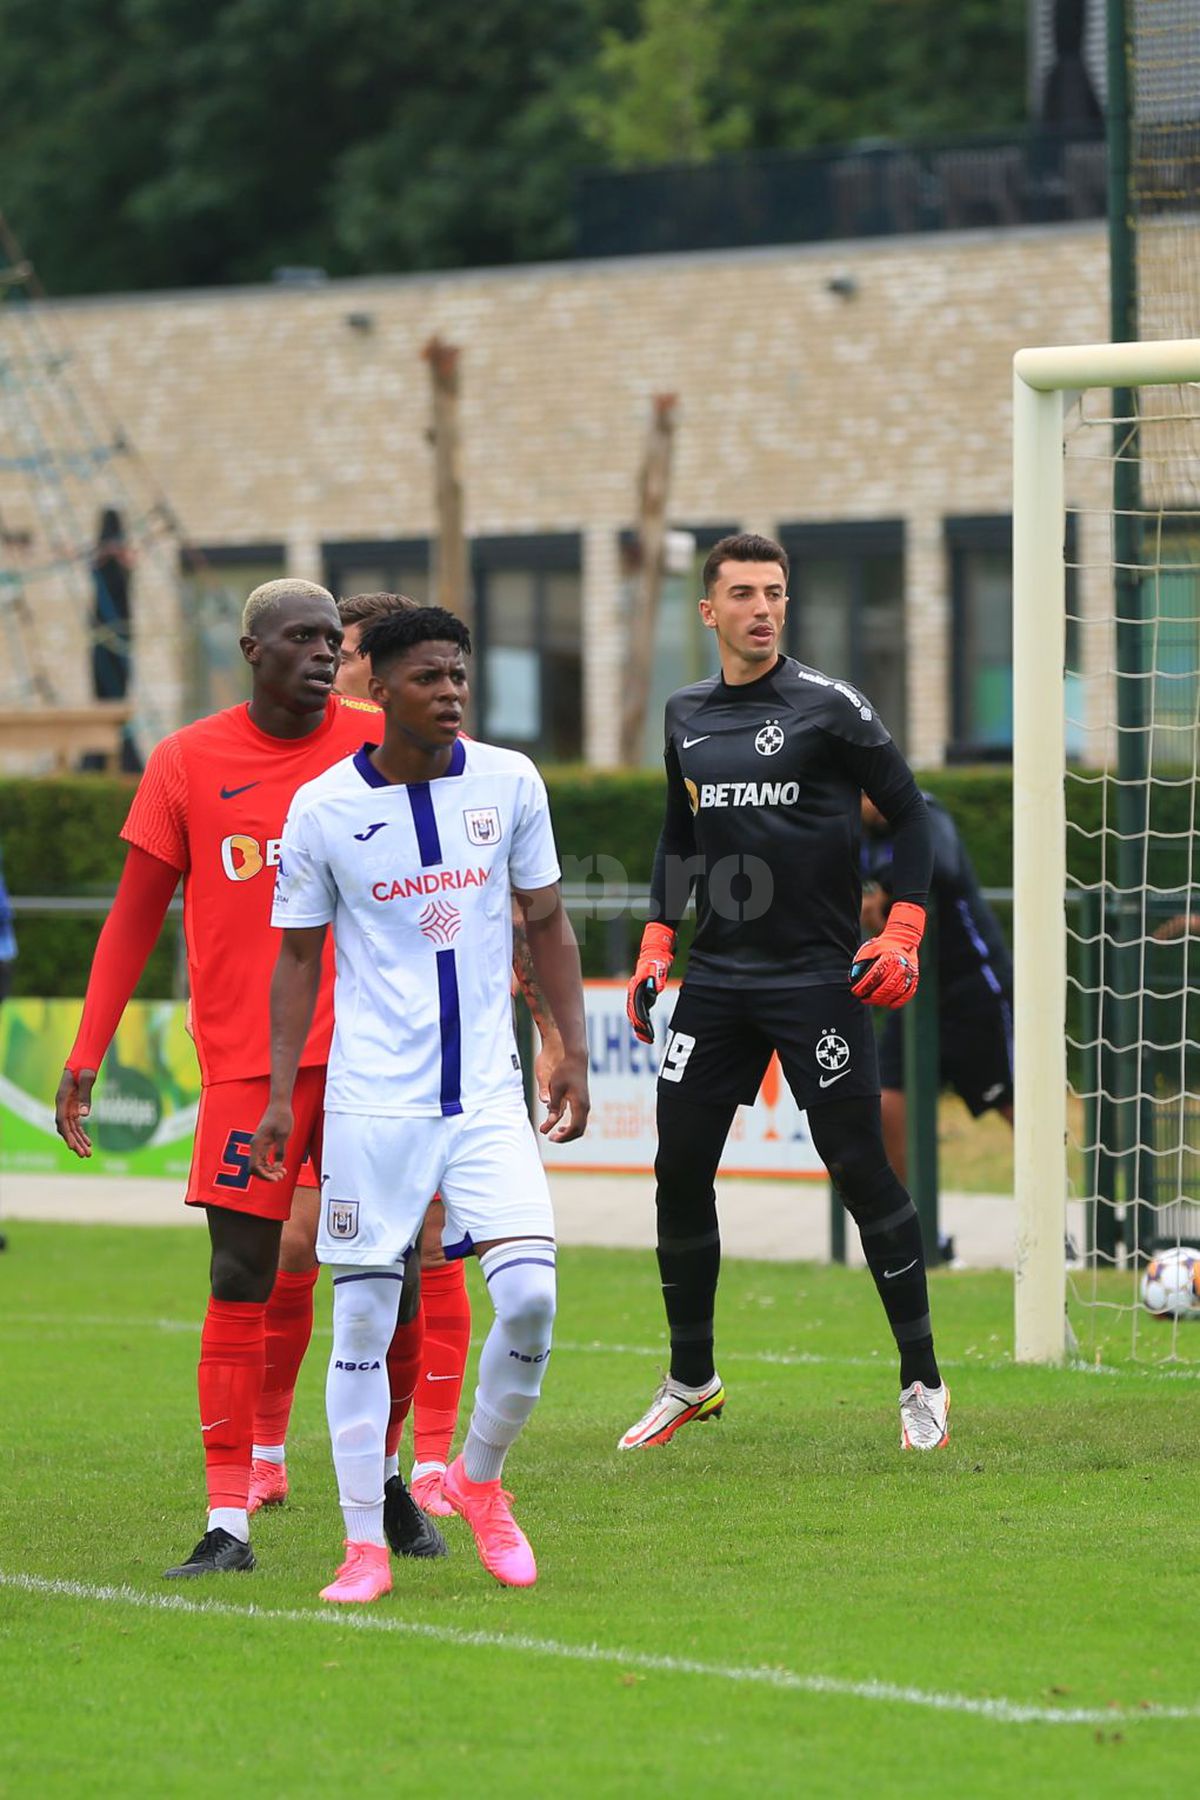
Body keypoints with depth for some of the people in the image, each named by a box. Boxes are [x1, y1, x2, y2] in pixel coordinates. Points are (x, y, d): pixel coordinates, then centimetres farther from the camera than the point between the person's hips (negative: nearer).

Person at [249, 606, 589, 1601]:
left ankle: (480, 1478, 13)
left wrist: (573, 1051, 6)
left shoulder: (509, 782, 3)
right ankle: (366, 1544, 6)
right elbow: (299, 956, 6)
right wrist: (279, 1093, 1)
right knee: (362, 1315, -2)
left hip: (488, 1095, 1)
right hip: (372, 1099, -1)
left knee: (530, 1296, -12)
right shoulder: (323, 809, -2)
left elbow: (548, 924, 12)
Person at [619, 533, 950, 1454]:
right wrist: (657, 942, 13)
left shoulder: (828, 707, -6)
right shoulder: (686, 715, 10)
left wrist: (902, 935, -12)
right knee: (680, 1170, 4)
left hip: (817, 975, -5)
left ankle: (923, 1381, 4)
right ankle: (692, 1381, 18)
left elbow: (911, 815, -3)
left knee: (860, 1168, -6)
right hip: (718, 979, 5)